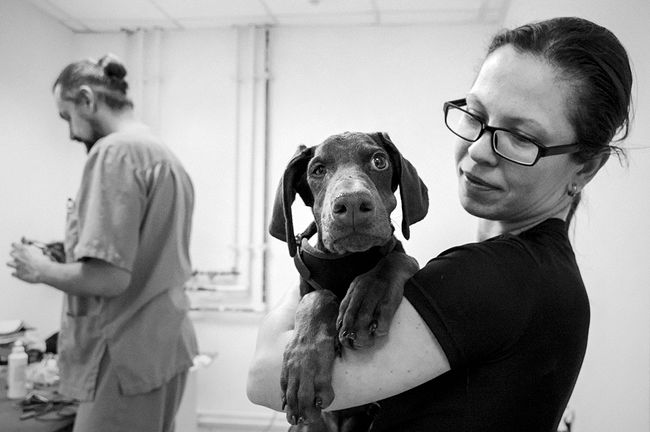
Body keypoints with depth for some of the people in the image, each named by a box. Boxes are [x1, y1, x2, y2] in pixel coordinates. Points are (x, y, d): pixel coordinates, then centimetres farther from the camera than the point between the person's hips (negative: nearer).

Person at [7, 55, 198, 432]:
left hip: (129, 358, -9)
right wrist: (84, 222, 17)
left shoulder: (114, 151, -14)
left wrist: (40, 269, -5)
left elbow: (109, 277, -22)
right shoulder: (165, 154, 12)